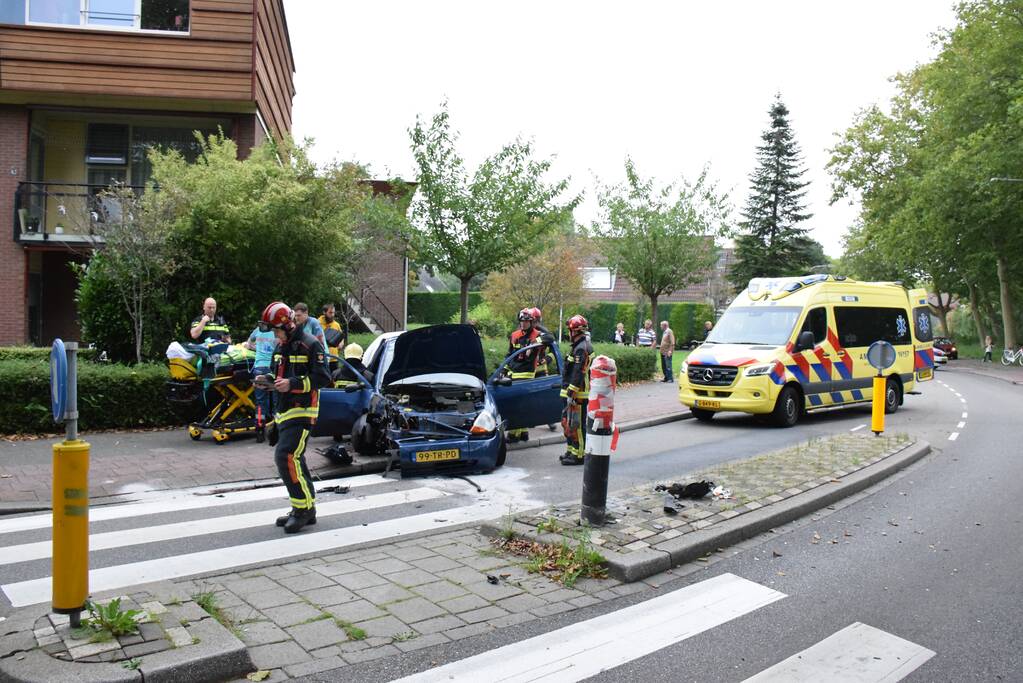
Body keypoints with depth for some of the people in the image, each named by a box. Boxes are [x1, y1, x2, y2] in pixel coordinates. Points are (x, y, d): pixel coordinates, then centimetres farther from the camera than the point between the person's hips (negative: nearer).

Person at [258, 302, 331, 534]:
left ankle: (304, 508, -10)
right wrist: (268, 379, 6)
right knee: (294, 460, 12)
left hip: (302, 411, -9)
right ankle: (306, 510, 22)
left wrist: (292, 383, -23)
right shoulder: (281, 347, 16)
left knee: (286, 456, -19)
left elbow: (322, 378, -17)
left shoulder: (310, 345, -11)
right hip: (284, 410, 9)